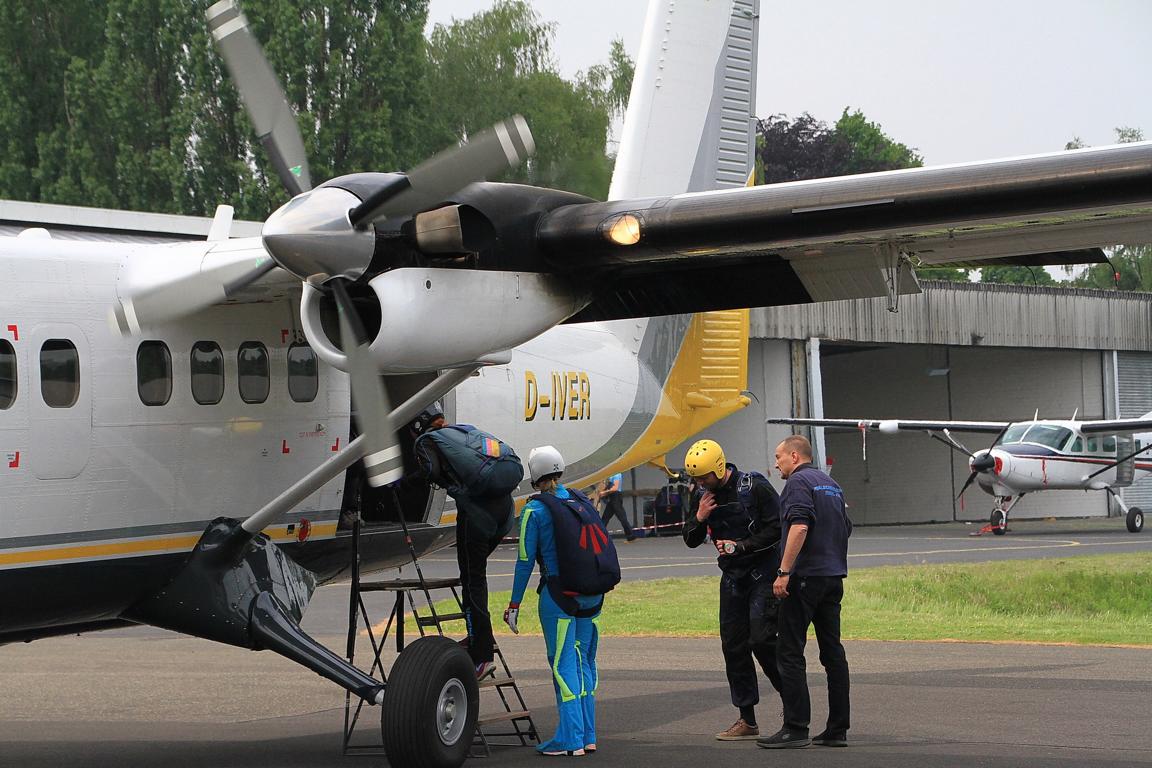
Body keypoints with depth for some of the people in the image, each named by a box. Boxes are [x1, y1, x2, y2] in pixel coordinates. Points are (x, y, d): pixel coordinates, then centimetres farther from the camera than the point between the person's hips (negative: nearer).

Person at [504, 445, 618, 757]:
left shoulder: (536, 509, -9)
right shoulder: (581, 500, 9)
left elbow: (525, 560, -9)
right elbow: (601, 544, 14)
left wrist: (514, 604, -3)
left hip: (559, 594, -6)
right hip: (592, 595, 6)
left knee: (563, 664, -2)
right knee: (584, 661, 14)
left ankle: (570, 739, -3)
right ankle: (588, 736, 18)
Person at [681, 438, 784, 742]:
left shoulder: (755, 487, -15)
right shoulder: (701, 495, 4)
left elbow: (777, 528, -16)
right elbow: (691, 541, 11)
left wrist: (742, 546, -21)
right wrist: (699, 518, -10)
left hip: (763, 572, -6)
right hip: (732, 577, 7)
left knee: (761, 639, -16)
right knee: (733, 646, 4)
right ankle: (747, 721, 10)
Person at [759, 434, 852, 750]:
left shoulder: (798, 482, -8)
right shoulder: (831, 484, 20)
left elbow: (799, 526, -21)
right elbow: (845, 529, 23)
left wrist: (784, 572, -22)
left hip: (806, 575, -9)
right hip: (835, 576, 9)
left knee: (790, 652, -6)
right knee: (833, 651, 8)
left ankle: (795, 728, -10)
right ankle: (837, 729, 7)